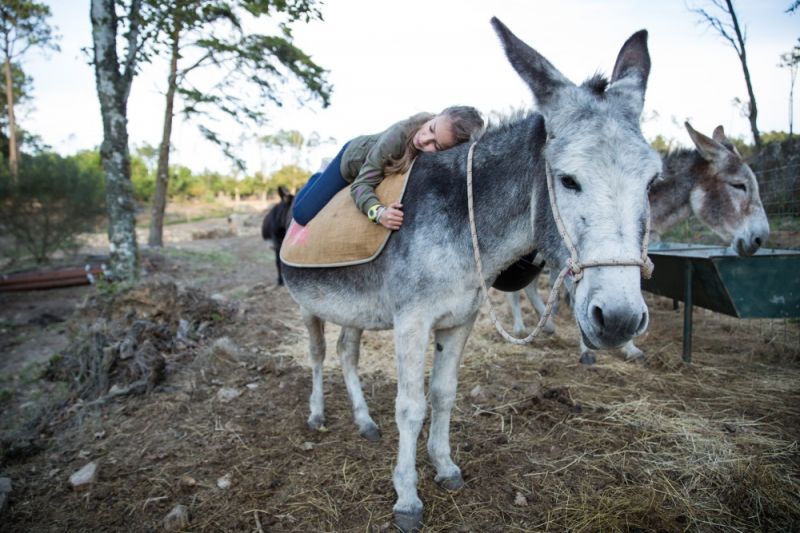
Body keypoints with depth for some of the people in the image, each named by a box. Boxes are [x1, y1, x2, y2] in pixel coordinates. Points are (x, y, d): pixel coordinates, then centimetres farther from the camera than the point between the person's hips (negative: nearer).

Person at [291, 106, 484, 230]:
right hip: (354, 156, -3)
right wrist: (379, 212, -60)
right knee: (302, 214, -2)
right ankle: (318, 178, 30)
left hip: (378, 163, 4)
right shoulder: (398, 136, -46)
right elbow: (362, 183, -41)